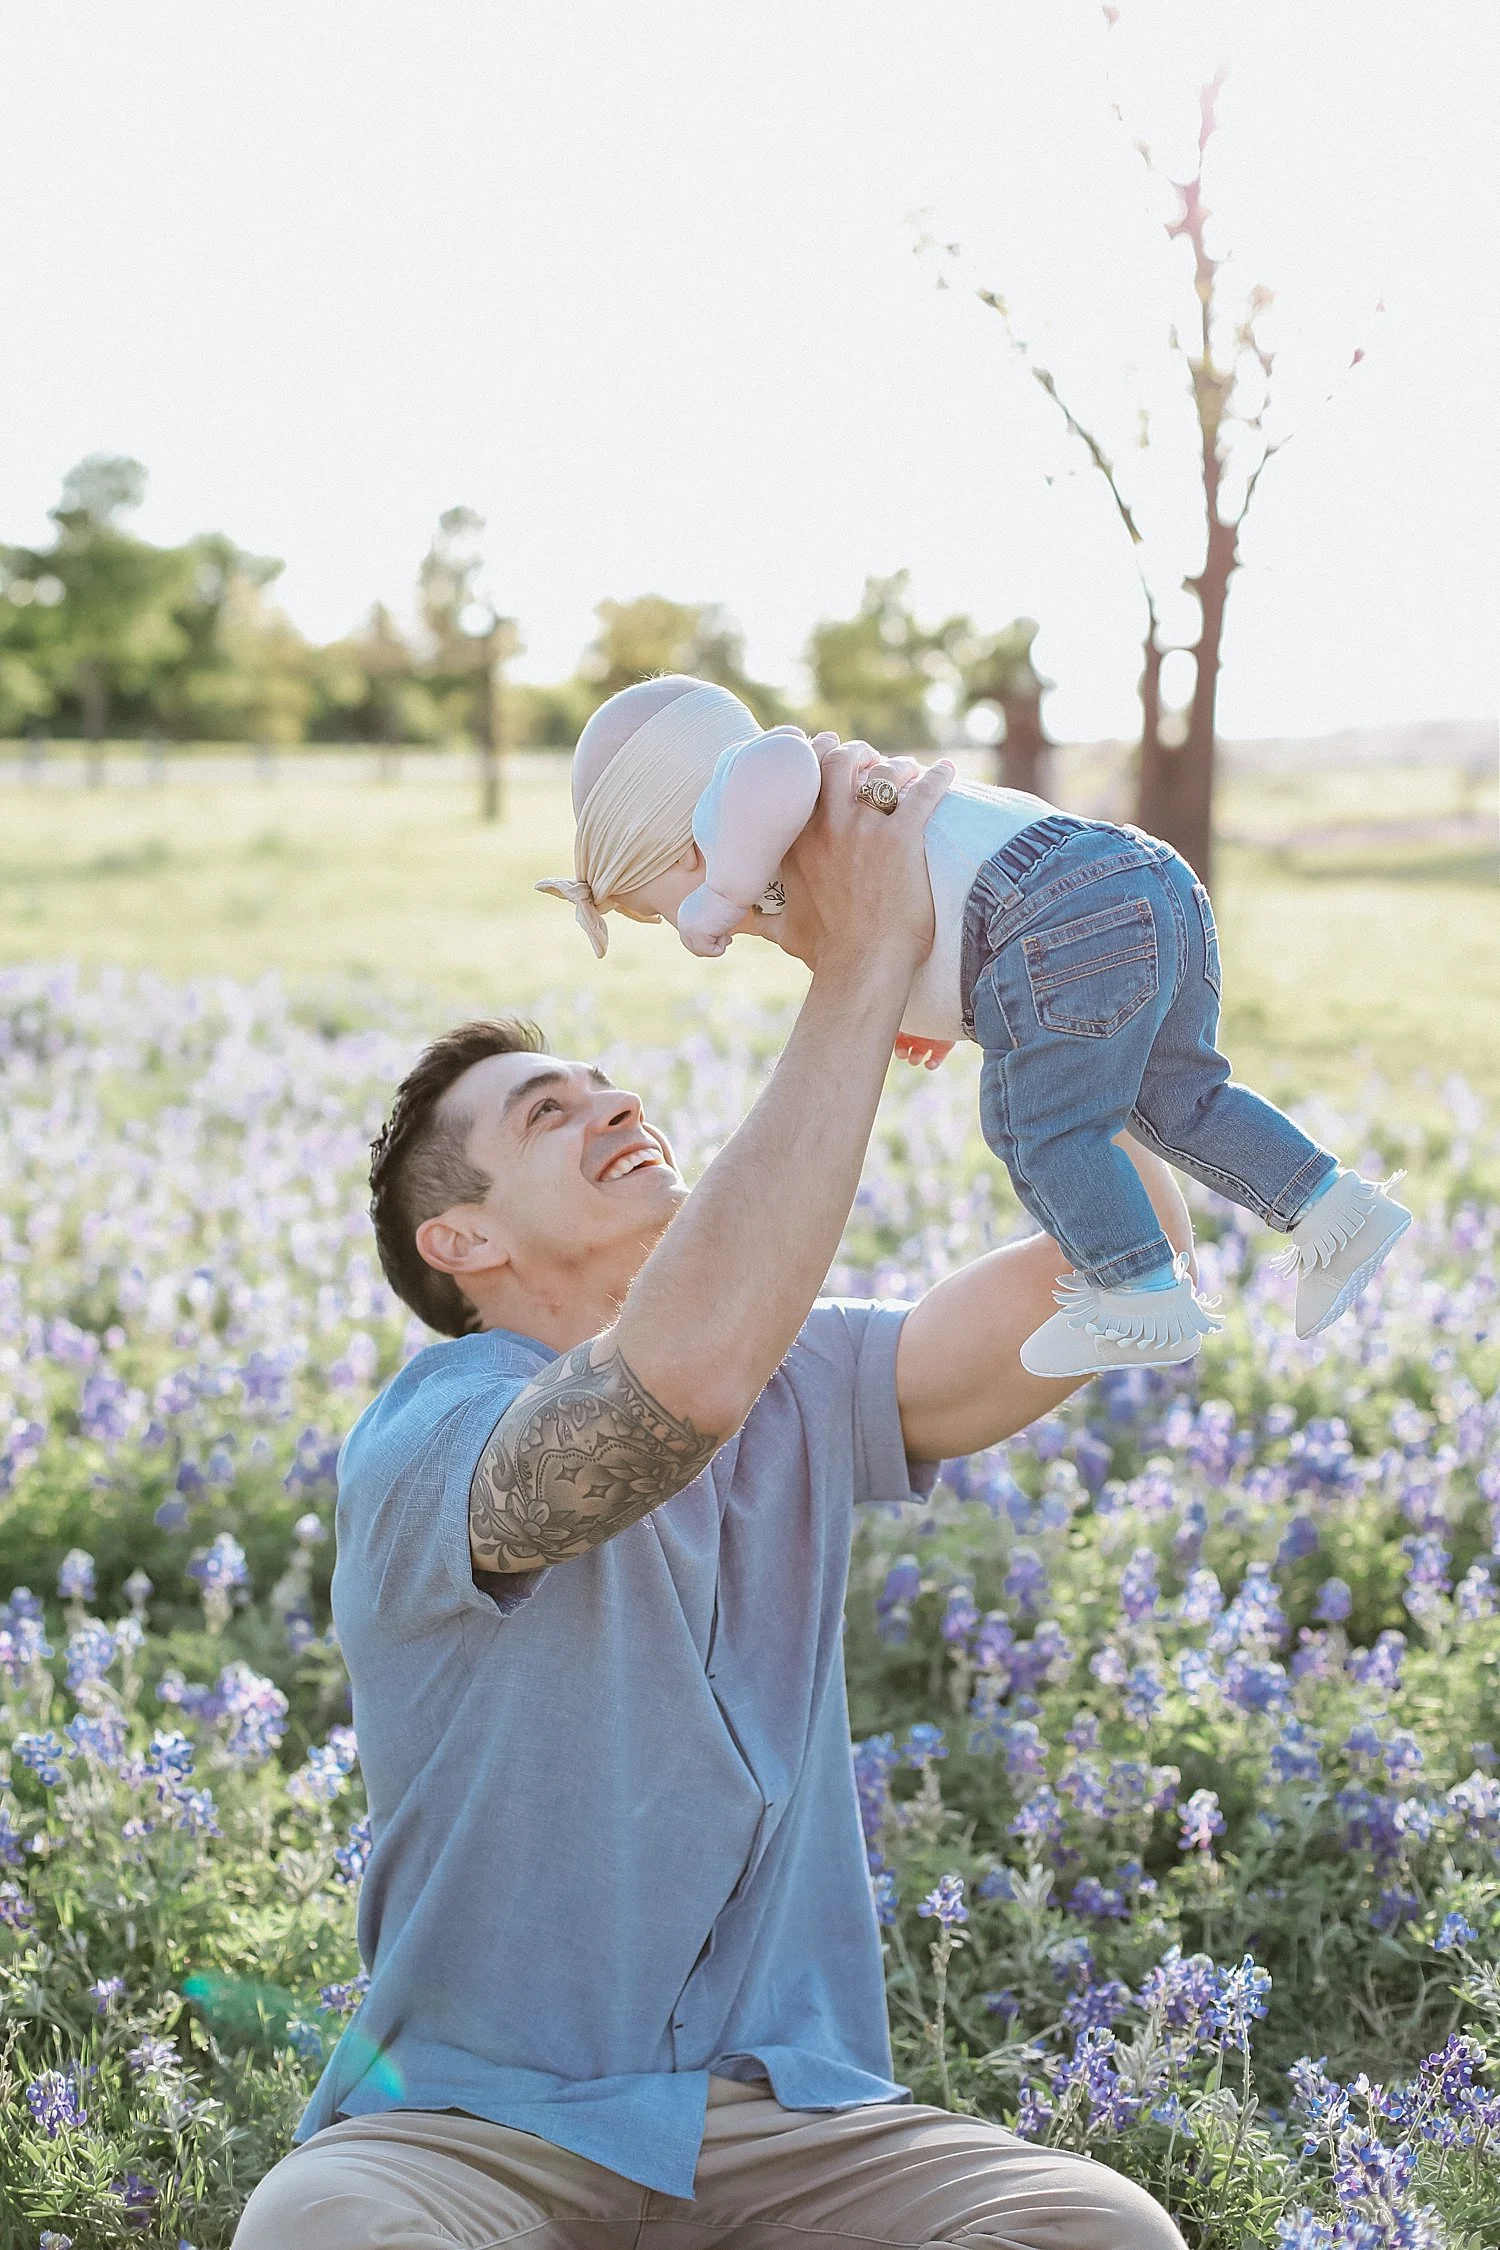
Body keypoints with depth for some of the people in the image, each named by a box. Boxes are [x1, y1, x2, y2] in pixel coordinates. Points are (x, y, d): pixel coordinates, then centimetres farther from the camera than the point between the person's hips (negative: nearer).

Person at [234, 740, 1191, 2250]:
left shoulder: (798, 1393, 7)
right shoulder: (418, 1450, -13)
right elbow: (679, 1375, -35)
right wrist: (861, 967, -29)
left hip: (786, 2119, 4)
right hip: (473, 2126, -4)